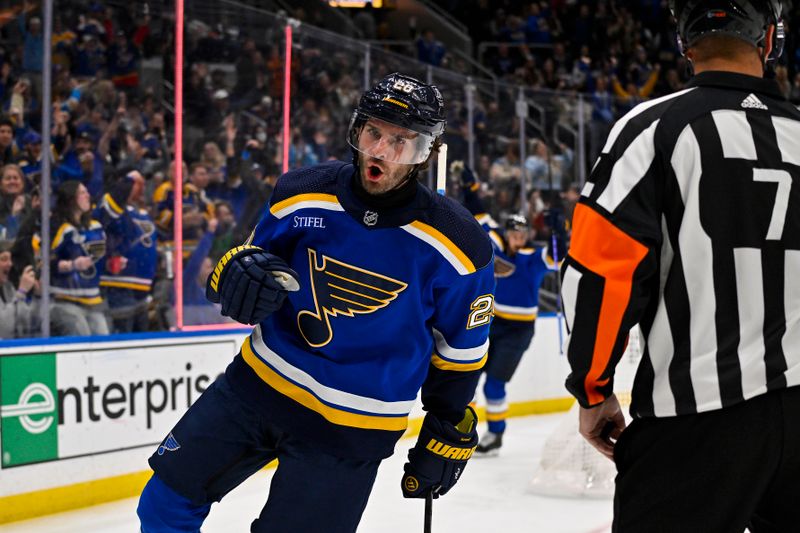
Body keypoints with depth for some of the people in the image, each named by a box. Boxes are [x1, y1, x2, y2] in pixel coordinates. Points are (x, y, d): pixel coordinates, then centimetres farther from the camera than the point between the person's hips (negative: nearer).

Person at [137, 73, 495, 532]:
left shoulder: (458, 245, -15)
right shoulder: (303, 194, -9)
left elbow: (461, 347, -1)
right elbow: (258, 253, 7)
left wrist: (449, 431, 4)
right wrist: (241, 273, -17)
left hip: (349, 427, -4)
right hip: (259, 383, 4)